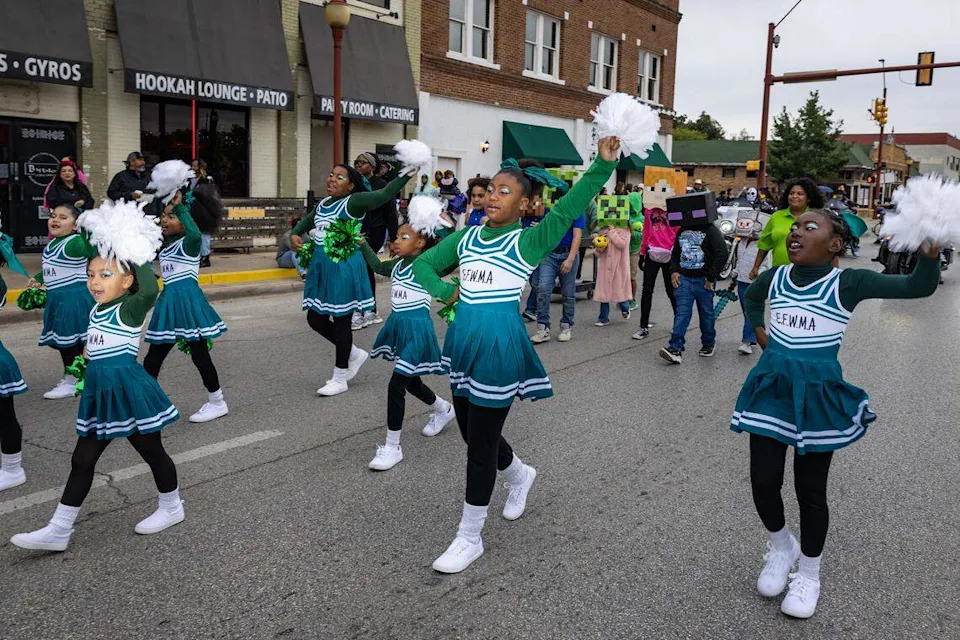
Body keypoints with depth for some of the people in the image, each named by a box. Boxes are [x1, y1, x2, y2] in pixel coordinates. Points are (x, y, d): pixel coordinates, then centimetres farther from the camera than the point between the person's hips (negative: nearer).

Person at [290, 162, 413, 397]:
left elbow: (384, 195, -22)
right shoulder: (323, 204, 12)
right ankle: (354, 353, 31)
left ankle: (340, 378, 16)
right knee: (315, 319, 12)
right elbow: (307, 221, 30)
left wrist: (406, 175, -33)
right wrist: (295, 234, 10)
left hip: (344, 267, -8)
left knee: (340, 320, 2)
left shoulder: (354, 201, -10)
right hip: (321, 267, 8)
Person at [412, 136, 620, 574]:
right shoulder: (466, 237, 11)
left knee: (481, 442, 0)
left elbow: (571, 205, -16)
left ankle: (469, 538, 16)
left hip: (500, 343, -6)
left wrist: (604, 164, -28)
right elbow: (423, 264, 18)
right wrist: (444, 291, -1)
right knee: (472, 431, 19)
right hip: (462, 339, 6)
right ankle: (519, 475, 50)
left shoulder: (528, 241, -4)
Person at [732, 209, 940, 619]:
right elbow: (751, 297, 26)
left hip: (817, 396, -3)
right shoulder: (775, 278, 2)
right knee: (763, 482, 5)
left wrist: (930, 253, -34)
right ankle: (780, 545, 35)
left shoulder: (847, 283, -9)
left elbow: (918, 287, -17)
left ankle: (809, 574, 29)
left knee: (810, 489, 7)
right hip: (772, 389, 3)